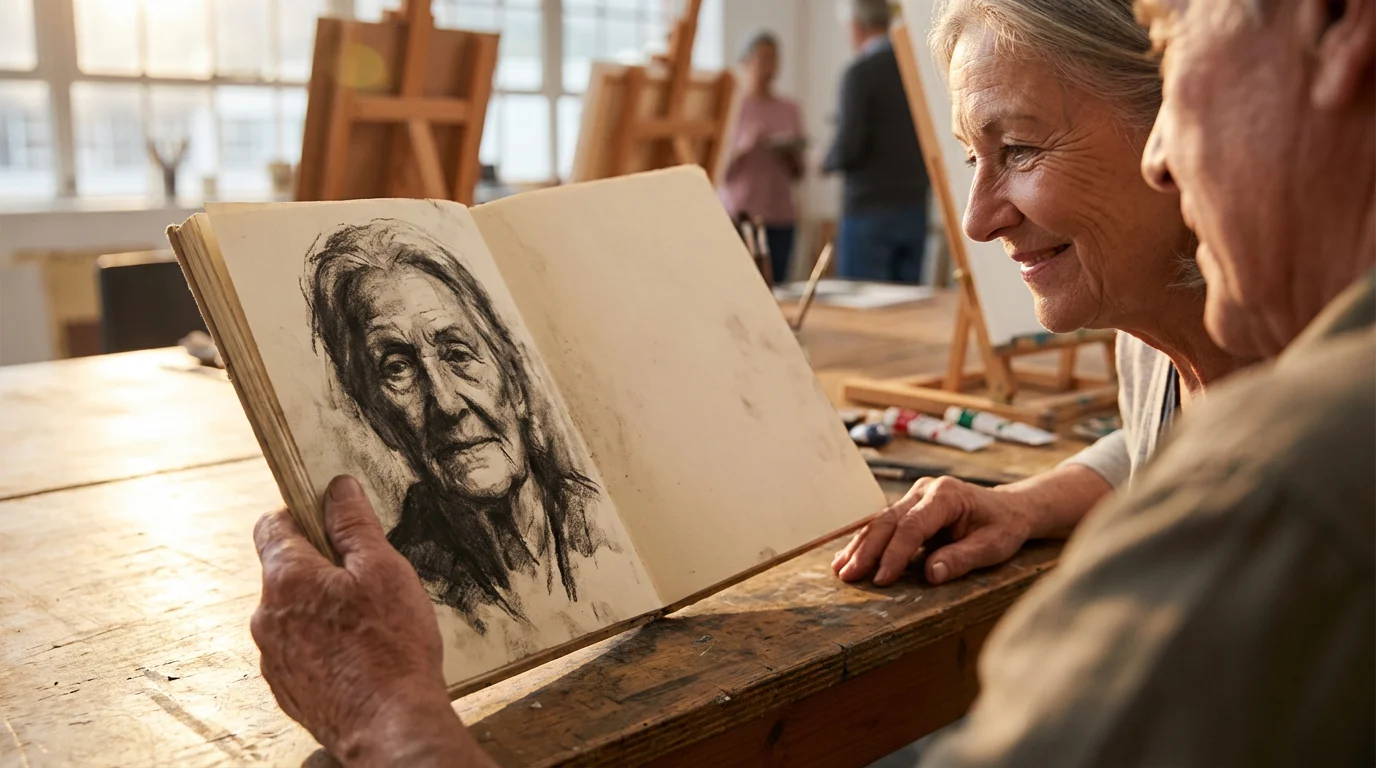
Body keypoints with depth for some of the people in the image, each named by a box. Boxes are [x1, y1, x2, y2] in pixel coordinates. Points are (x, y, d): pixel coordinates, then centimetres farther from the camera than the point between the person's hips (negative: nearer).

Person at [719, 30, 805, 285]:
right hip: (738, 216, -3)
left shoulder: (789, 109, 11)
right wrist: (746, 146, -17)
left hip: (781, 217, 3)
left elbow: (798, 174, 14)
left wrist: (791, 154, -6)